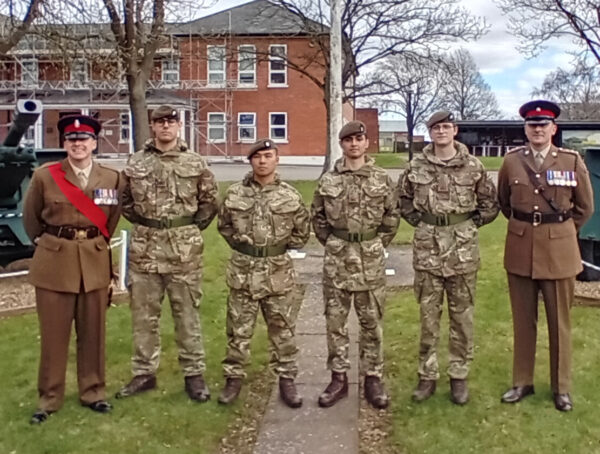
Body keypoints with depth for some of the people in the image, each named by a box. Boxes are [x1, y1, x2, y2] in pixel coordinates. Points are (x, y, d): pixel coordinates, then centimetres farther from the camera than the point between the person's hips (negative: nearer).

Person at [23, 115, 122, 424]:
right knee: (53, 334, 7)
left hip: (95, 262, 2)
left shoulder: (112, 178, 0)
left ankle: (92, 392, 26)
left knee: (92, 332, 11)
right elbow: (31, 217, 9)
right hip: (53, 261, -1)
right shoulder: (44, 176, -5)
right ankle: (49, 398, 21)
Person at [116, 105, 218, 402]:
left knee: (187, 314, 6)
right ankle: (144, 373, 23)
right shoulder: (136, 162, 5)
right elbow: (125, 200, 16)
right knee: (143, 314, 9)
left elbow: (210, 199, 8)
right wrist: (141, 223, 8)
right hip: (144, 248, 2)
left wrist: (193, 228, 3)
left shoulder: (195, 163, 2)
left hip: (184, 249, -2)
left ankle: (194, 374, 16)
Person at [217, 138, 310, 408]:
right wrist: (240, 245, 7)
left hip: (278, 273, 0)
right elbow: (224, 225, 15)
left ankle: (286, 379, 21)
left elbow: (302, 231, 8)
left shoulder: (290, 196, -2)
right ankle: (233, 377, 23)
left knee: (283, 330, 8)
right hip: (242, 271, 1)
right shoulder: (235, 194, 0)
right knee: (238, 329, 9)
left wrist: (281, 248, 4)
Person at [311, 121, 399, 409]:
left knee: (371, 322, 7)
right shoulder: (328, 181, 2)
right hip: (336, 258, 1)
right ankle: (338, 378, 19)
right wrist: (332, 244, 8)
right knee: (335, 321, 7)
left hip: (371, 259, -1)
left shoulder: (381, 179, 0)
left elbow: (391, 218, 8)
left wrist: (376, 245, 6)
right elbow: (318, 217, 11)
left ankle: (373, 379, 19)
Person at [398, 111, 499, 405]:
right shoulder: (416, 166, 3)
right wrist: (416, 219, 5)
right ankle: (427, 376, 18)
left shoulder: (473, 166, 0)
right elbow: (403, 198, 16)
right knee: (428, 315, 7)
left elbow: (490, 202, 9)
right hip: (427, 247, 1)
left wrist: (474, 222, 0)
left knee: (462, 315, 7)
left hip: (463, 248, 0)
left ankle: (459, 376, 20)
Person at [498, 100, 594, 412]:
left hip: (559, 250, -1)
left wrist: (561, 231, 9)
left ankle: (561, 387, 22)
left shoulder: (572, 161, -3)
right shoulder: (511, 161, 1)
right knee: (523, 321, 11)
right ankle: (522, 382, 24)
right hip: (520, 249, 2)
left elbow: (585, 206, 6)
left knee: (559, 321, 8)